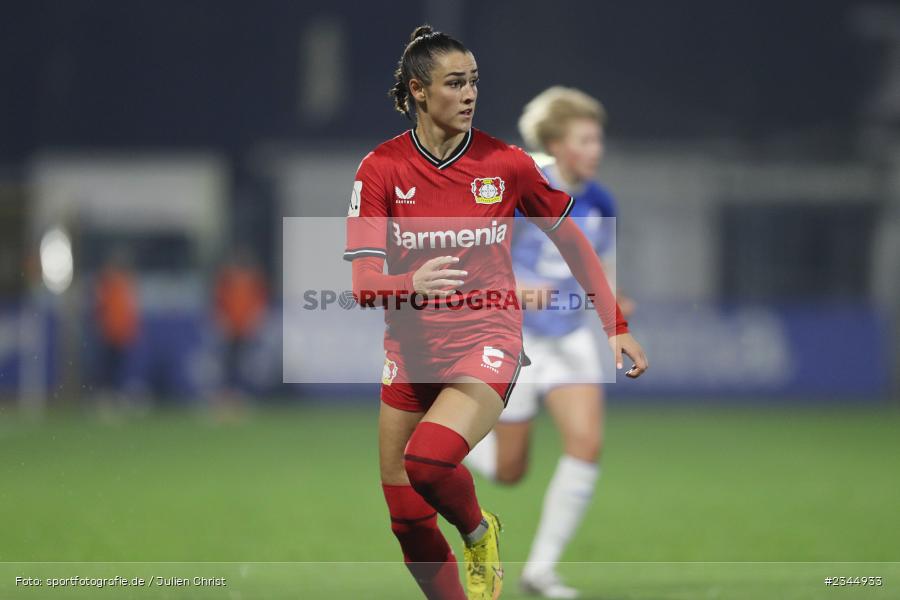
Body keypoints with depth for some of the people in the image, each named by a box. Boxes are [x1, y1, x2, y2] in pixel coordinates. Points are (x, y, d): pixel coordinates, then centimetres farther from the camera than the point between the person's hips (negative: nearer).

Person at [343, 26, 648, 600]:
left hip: (487, 342, -3)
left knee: (430, 458, -31)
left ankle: (479, 531, 1)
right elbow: (363, 280, -14)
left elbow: (572, 240, 8)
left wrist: (616, 326, 6)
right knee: (407, 520, 4)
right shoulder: (381, 168, -6)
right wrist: (411, 286, -36)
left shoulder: (505, 162, -5)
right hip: (412, 350, 3)